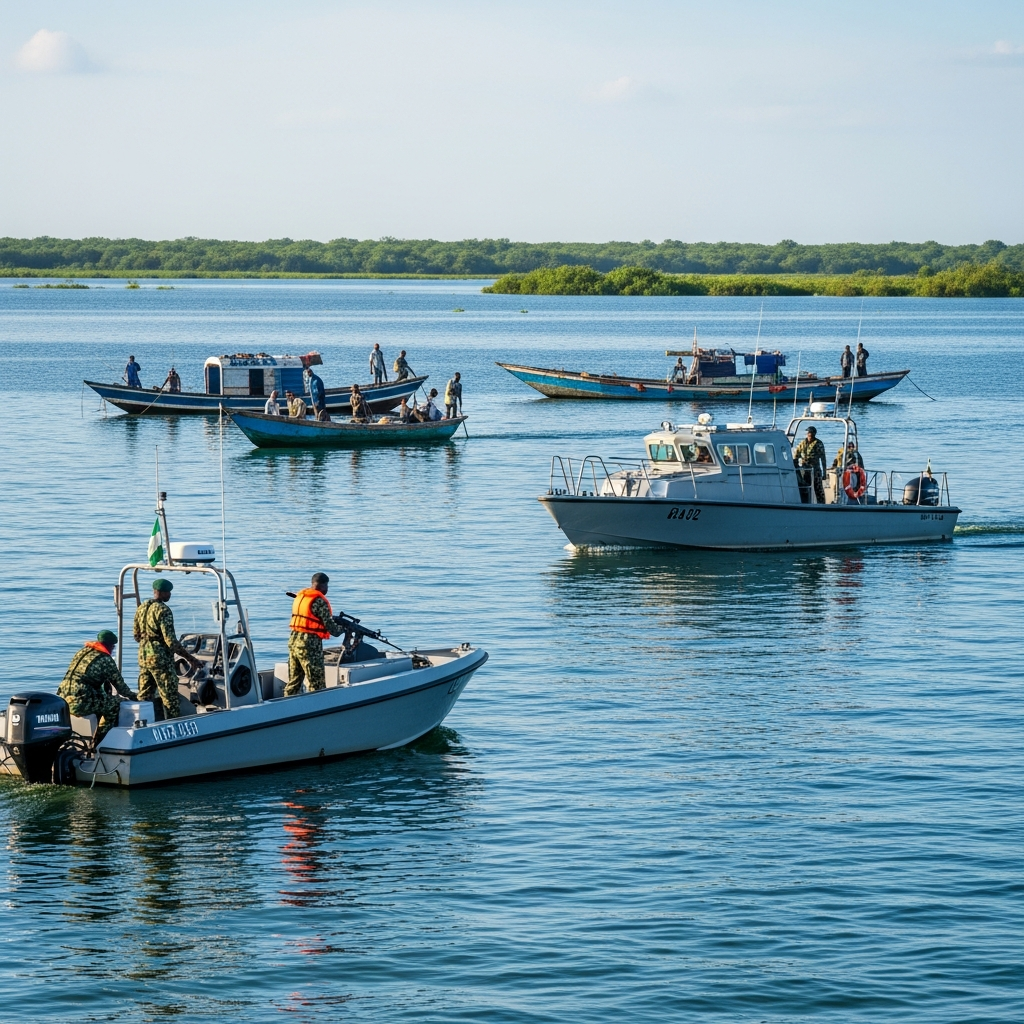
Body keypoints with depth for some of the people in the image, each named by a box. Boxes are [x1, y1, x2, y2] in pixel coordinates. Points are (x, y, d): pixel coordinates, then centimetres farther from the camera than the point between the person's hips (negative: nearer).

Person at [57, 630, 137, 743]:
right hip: (79, 702, -8)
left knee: (102, 701, 28)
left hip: (62, 699, 8)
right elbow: (118, 683, 7)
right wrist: (131, 696, 25)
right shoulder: (106, 659, -2)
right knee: (114, 704, 8)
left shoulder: (83, 651, 21)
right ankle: (97, 744, 10)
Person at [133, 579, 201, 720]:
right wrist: (190, 659, -16)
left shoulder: (141, 608, 8)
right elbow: (171, 641, -20)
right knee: (171, 698, -1)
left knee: (144, 697, 13)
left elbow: (136, 635, 17)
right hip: (160, 658, -8)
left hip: (143, 656, 8)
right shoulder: (163, 610, -17)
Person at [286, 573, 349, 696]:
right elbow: (331, 628, -11)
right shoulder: (319, 601, -12)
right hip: (310, 644, -8)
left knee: (293, 682, 14)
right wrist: (343, 628, 9)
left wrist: (332, 618, 18)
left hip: (293, 641, 8)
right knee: (316, 686, -3)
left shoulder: (299, 596, 13)